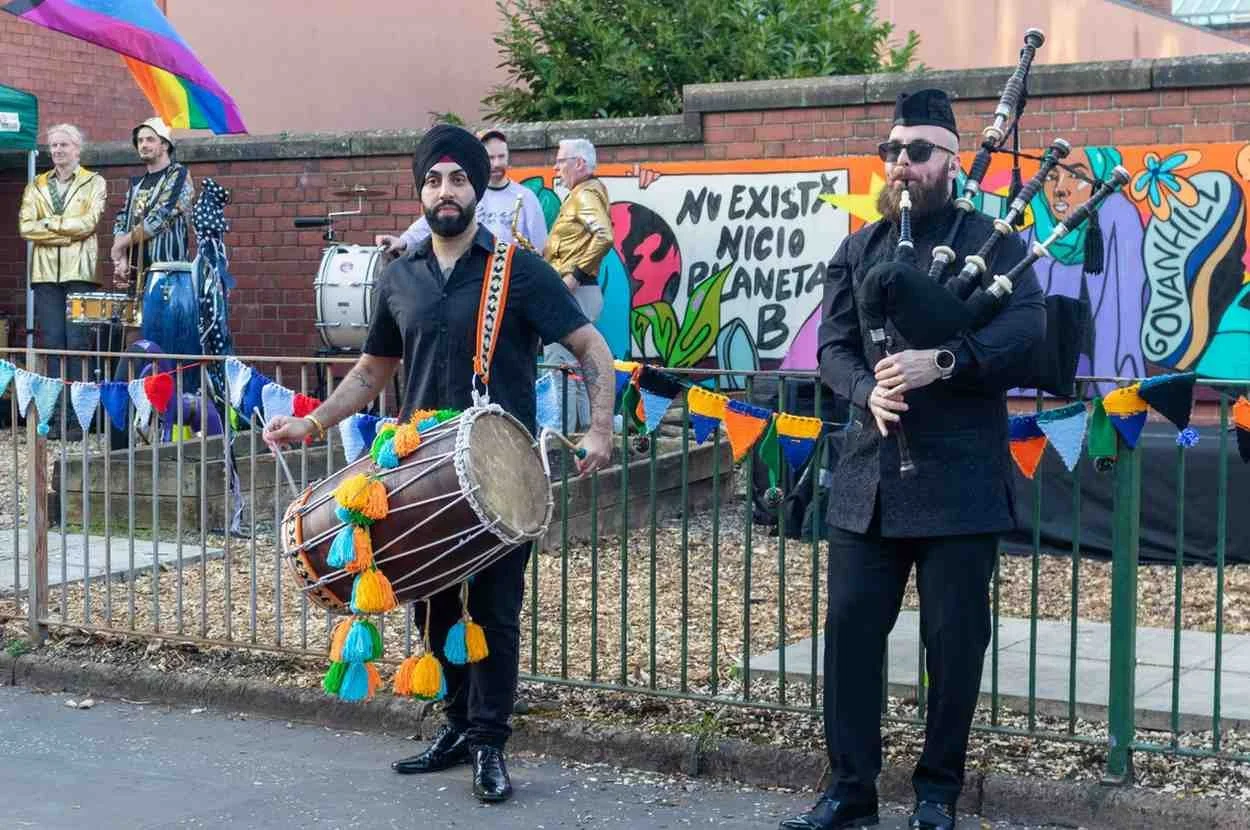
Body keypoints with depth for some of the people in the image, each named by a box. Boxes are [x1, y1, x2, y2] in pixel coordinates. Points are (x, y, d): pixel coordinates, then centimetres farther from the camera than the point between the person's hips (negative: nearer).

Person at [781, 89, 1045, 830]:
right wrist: (867, 393, -15)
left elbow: (1028, 328, -12)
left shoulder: (992, 240, 1)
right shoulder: (858, 250, 13)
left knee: (954, 638, 3)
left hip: (959, 477, -3)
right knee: (851, 625, 2)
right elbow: (833, 346, 6)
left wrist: (943, 360, -26)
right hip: (870, 472, 4)